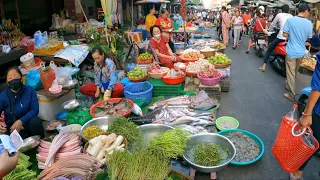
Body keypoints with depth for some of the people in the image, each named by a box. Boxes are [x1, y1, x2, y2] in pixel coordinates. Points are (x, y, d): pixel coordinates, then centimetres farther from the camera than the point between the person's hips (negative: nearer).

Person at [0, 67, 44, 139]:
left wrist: (21, 121, -29)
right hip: (12, 128, 0)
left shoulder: (30, 90, -7)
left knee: (35, 121, -34)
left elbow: (35, 110, -13)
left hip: (27, 123, 1)